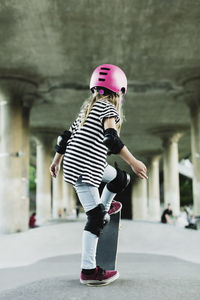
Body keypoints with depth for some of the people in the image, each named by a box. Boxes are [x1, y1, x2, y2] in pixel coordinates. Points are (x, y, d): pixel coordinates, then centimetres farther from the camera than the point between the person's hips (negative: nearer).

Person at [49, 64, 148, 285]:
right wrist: (133, 162, -23)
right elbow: (111, 139, -25)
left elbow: (66, 136, 19)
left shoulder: (88, 107, 18)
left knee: (120, 178, 25)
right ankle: (89, 270, -3)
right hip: (85, 169, -9)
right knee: (96, 218, -7)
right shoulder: (109, 109, -8)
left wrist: (56, 161, 28)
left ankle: (105, 206, 46)